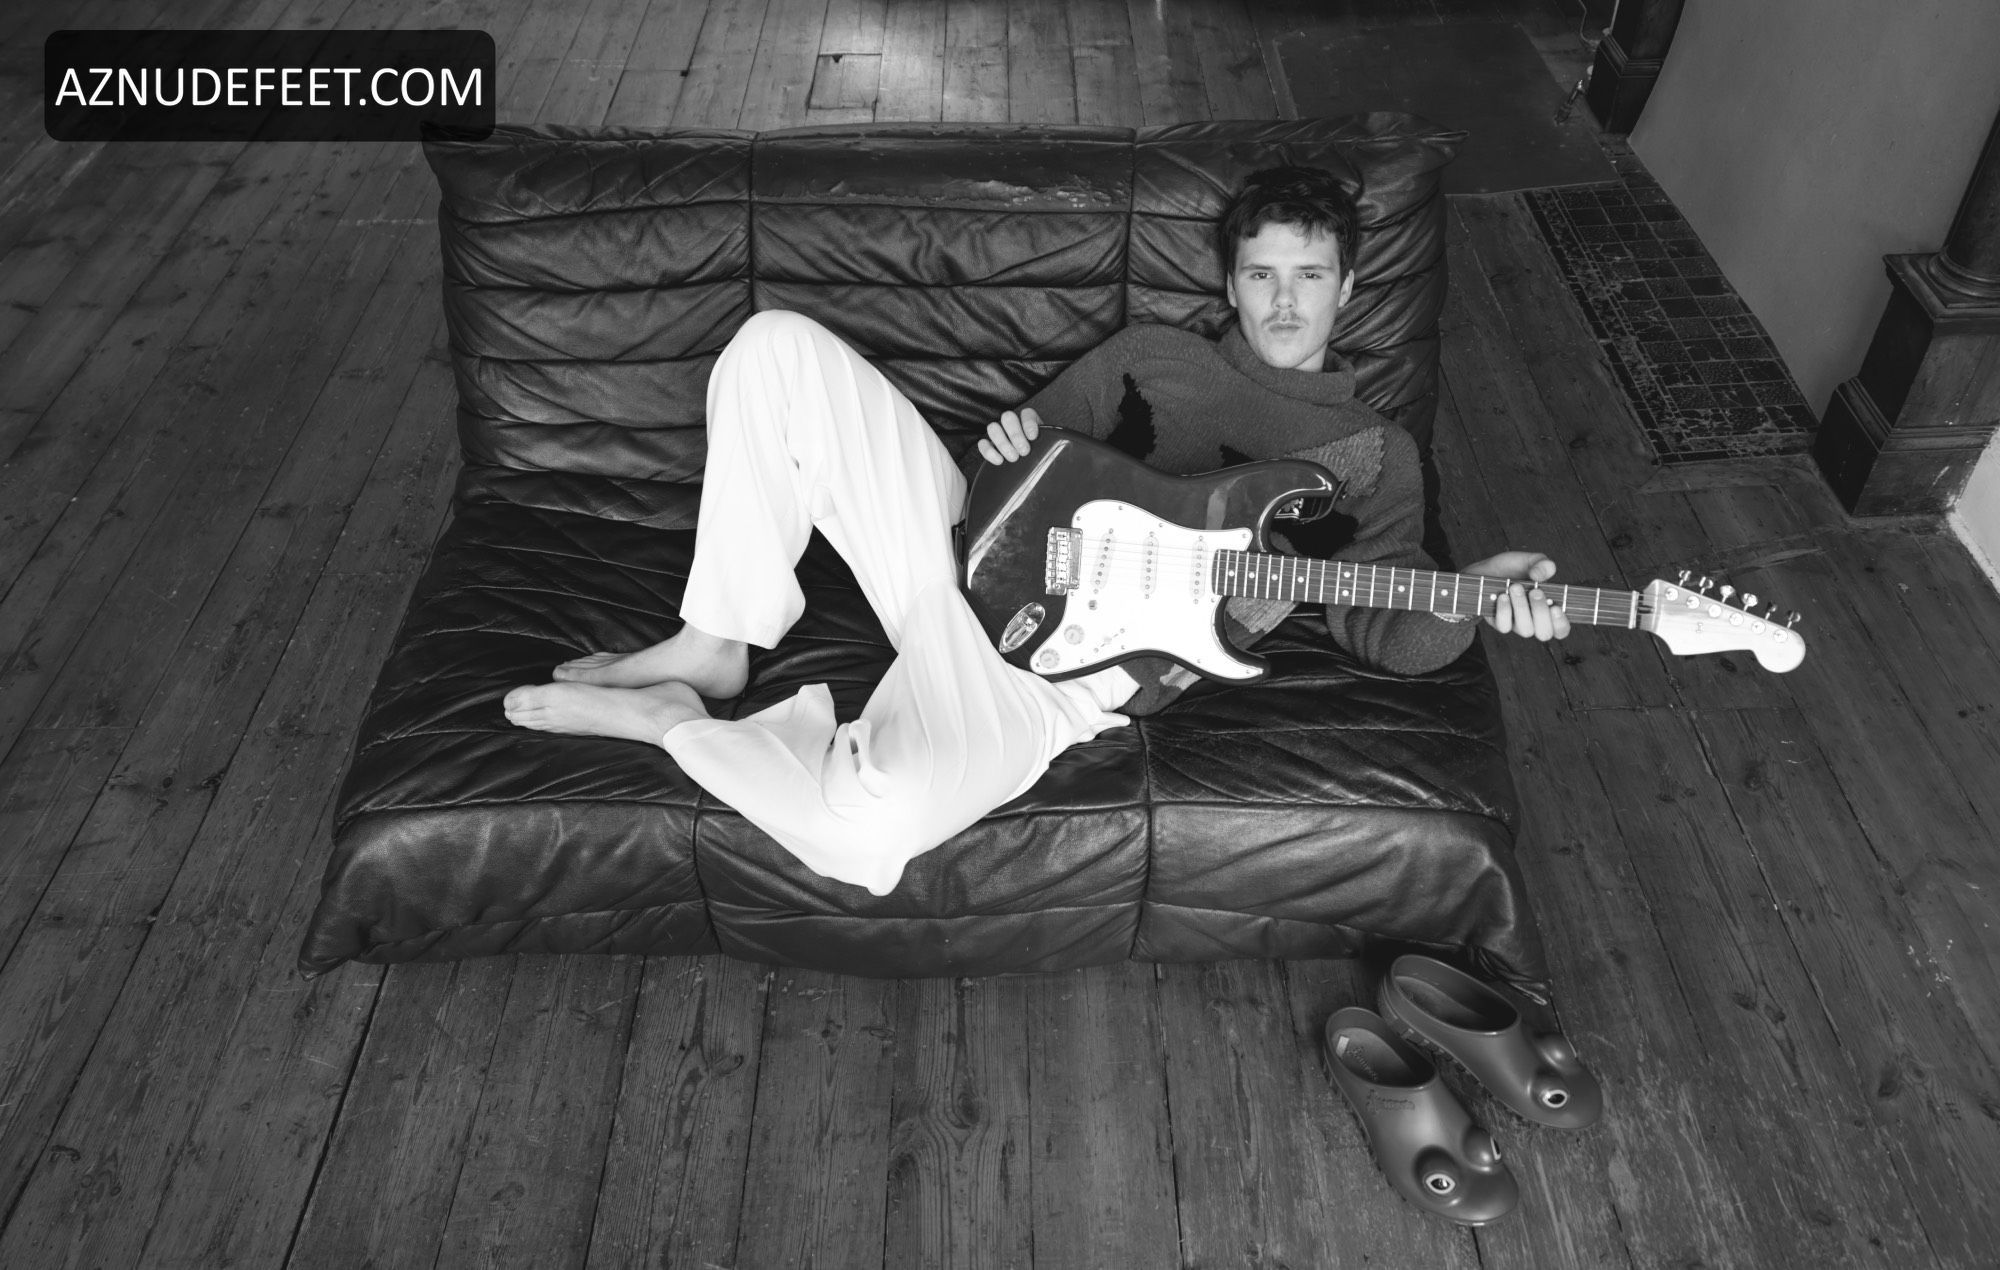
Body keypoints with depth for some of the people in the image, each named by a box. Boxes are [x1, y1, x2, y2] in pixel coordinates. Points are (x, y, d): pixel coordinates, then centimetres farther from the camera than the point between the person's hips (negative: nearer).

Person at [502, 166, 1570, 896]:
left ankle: (669, 722, -7)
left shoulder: (1376, 455, 13)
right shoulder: (1148, 356, 18)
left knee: (882, 821, -38)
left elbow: (1384, 628, 4)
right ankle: (715, 648, -1)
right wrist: (1009, 448, -5)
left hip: (1070, 670, -4)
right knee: (779, 346, -10)